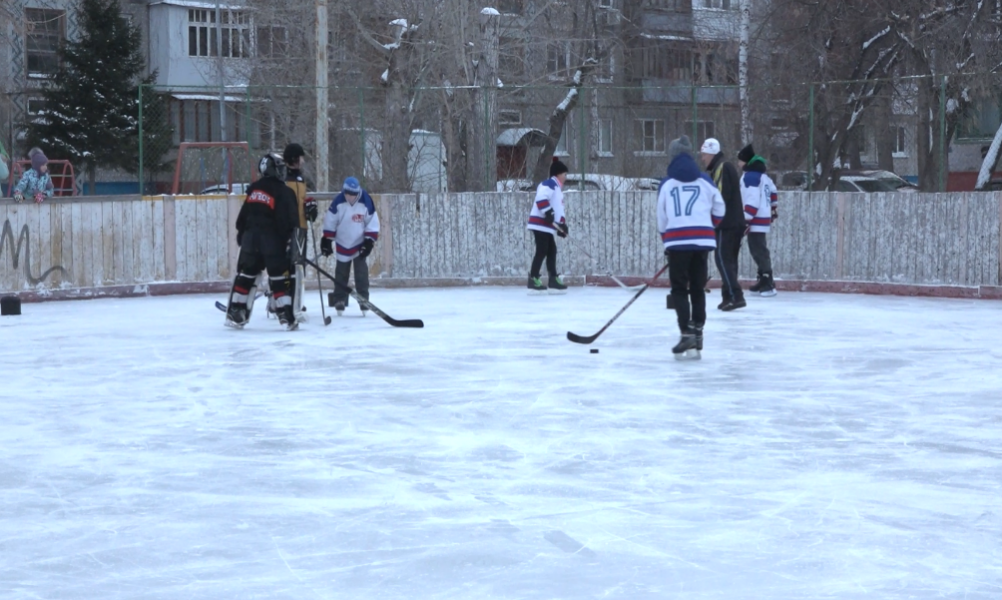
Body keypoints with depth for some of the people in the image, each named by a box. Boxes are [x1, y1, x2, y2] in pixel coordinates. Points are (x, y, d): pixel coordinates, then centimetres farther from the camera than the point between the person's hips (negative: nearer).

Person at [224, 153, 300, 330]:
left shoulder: (253, 189, 11)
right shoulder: (283, 192, -6)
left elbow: (243, 215, 14)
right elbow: (290, 220, -12)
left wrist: (241, 233, 24)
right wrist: (290, 242, -7)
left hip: (250, 239, 5)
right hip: (272, 241, -5)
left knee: (245, 275, 13)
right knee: (279, 278, -3)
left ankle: (235, 315, 12)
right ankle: (287, 317, -8)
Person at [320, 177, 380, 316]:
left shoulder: (366, 203, -15)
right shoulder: (338, 203, -13)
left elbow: (373, 225, -6)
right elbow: (329, 223, -4)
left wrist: (369, 242, -10)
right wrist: (327, 240, -4)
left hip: (359, 244, -1)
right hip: (342, 245, 1)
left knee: (361, 272, -7)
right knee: (341, 273, 8)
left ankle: (363, 299, -1)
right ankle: (339, 300, 17)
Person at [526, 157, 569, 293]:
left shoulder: (557, 188, 24)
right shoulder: (550, 184, -10)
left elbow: (558, 209, 27)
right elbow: (541, 197, -27)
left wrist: (562, 224, 16)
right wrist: (547, 212, -30)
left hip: (547, 226, 11)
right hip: (540, 223, -11)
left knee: (552, 251, 10)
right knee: (542, 251, -12)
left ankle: (553, 280, 12)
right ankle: (533, 280, -12)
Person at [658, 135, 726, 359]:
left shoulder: (666, 184, 5)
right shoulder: (704, 181, 7)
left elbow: (662, 218, 9)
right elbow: (719, 210, 11)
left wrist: (666, 241, 24)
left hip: (677, 241, -2)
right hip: (702, 240, 2)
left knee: (679, 290, 4)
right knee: (697, 288, 13)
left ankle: (687, 334, -10)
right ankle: (697, 333, 13)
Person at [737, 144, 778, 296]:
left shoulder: (750, 176, -16)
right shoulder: (762, 174, 16)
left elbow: (752, 200, -23)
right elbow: (772, 191, 26)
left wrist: (746, 219, -24)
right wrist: (772, 209, 35)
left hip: (756, 220, -11)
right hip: (763, 218, 11)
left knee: (759, 251, -11)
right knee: (758, 250, 16)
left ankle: (769, 284, -15)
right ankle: (763, 281, 20)